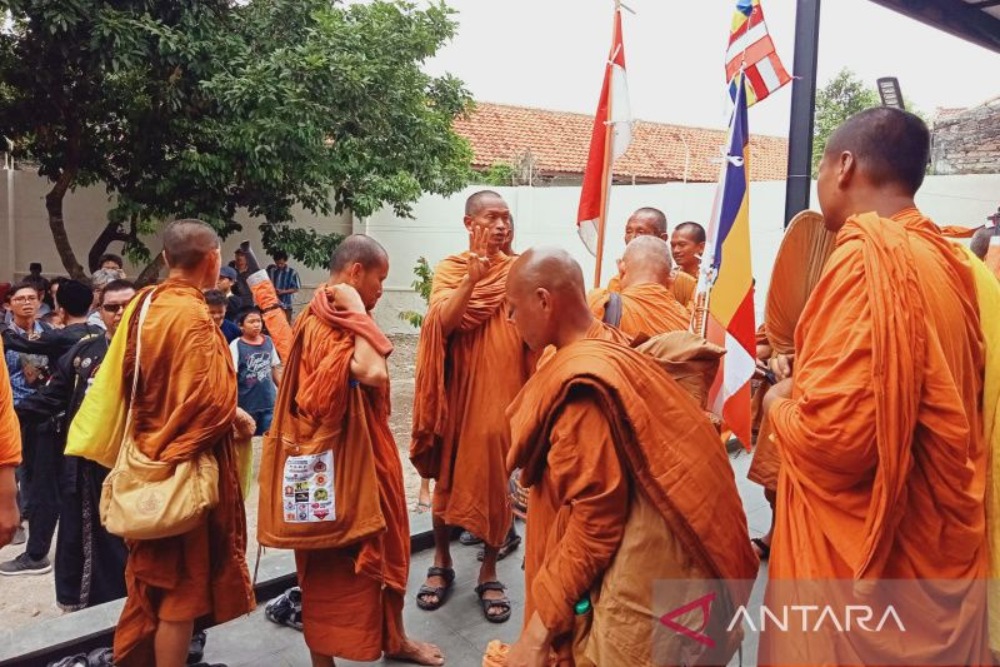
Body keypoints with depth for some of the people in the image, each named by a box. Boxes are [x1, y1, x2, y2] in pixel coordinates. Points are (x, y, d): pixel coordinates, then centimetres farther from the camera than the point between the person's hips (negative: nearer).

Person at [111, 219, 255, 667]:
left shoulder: (143, 304, 5)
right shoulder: (192, 316, -21)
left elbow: (130, 382, 13)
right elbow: (210, 401, -25)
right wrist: (237, 418, -7)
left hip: (149, 455, 9)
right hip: (187, 465, -9)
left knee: (155, 576, 21)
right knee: (182, 585, 4)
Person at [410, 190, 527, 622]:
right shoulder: (449, 269, 0)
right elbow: (442, 324, -16)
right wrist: (472, 278, -24)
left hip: (504, 389, 1)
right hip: (459, 389, 0)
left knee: (496, 479, 5)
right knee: (447, 476, 10)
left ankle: (489, 573, 21)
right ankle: (442, 563, 29)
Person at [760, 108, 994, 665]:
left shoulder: (870, 257, -23)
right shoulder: (948, 258, 5)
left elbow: (834, 433, -30)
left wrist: (781, 405, -9)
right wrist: (809, 380, 13)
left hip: (868, 555, -9)